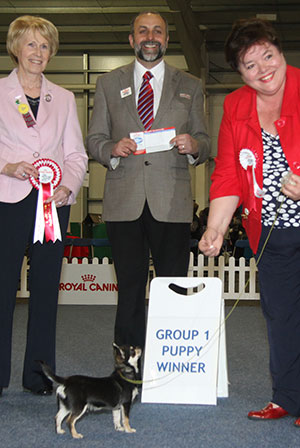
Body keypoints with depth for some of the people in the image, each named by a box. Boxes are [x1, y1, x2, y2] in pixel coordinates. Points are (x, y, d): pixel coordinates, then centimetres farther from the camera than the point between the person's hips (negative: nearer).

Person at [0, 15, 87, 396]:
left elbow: (77, 154, 13)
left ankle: (38, 375, 14)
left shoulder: (64, 99, 16)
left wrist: (68, 185, -5)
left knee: (46, 289, 4)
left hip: (54, 202, 3)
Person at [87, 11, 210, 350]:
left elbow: (203, 143, 14)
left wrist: (193, 146, -10)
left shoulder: (190, 87, 16)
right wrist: (112, 149, -9)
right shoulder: (108, 83, 15)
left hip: (172, 203, 0)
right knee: (129, 287, 4)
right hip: (124, 202, 0)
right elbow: (93, 140, 13)